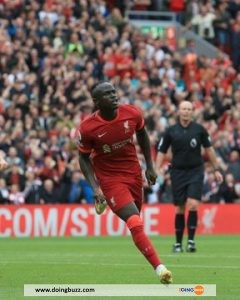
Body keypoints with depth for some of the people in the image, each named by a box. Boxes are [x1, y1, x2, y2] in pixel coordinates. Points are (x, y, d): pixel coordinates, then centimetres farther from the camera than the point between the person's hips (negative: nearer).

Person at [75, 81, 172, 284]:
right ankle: (159, 267, -19)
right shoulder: (88, 128, -20)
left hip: (133, 173, 5)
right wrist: (95, 187, -15)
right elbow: (84, 158, -5)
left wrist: (150, 166, 10)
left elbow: (142, 135, 10)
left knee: (135, 219, 17)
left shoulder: (132, 114, -12)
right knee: (135, 223, -17)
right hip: (109, 178, -5)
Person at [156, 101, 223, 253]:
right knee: (180, 209, 3)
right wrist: (156, 171, -5)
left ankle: (191, 240, -9)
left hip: (196, 171, -1)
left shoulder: (199, 129, 0)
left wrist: (216, 169, 8)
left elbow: (209, 149, 9)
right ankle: (178, 243, 13)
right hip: (178, 172, 1)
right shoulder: (171, 131, 1)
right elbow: (162, 152, 6)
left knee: (193, 205, -16)